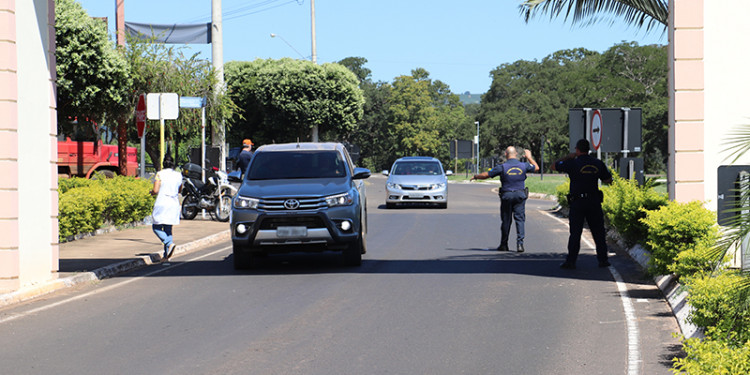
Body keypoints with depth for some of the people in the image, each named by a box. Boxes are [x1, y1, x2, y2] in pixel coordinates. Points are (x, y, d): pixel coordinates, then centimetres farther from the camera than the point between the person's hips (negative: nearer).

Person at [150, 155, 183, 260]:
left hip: (162, 203, -5)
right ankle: (166, 255, 7)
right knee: (168, 229, 12)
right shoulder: (178, 175, 6)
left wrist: (152, 192, 10)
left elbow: (155, 190, -12)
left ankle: (169, 244, -20)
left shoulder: (160, 174, -7)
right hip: (174, 203, 5)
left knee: (156, 228, 4)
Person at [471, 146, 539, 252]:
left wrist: (475, 176, 17)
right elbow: (536, 167, 19)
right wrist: (529, 157, 32)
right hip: (520, 195, 1)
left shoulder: (502, 167, -9)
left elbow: (486, 175, -2)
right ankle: (520, 243, -11)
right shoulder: (524, 166, -1)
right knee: (520, 219, 1)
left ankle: (504, 245, 17)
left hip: (506, 195, -1)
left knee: (506, 220, 8)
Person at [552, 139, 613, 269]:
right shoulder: (598, 163, 2)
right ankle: (603, 259, 14)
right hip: (594, 202, 3)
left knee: (575, 233, 0)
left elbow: (554, 166, 3)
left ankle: (571, 261, -1)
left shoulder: (572, 163, -9)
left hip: (577, 202, -3)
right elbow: (608, 181, 8)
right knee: (598, 232, 11)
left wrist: (568, 156, 9)